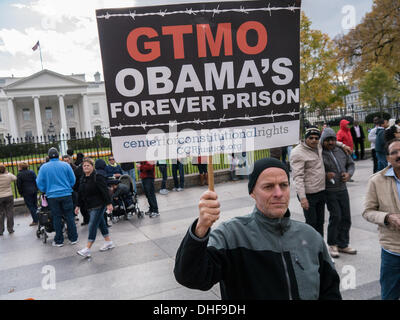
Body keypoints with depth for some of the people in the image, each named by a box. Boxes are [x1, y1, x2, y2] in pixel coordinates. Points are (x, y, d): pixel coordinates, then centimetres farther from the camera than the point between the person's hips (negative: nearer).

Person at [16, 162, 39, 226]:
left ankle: (35, 221, 1)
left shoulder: (19, 175, -9)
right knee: (35, 205, 15)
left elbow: (19, 185, -8)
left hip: (26, 192, -5)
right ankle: (37, 218, 18)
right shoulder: (31, 172, 5)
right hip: (34, 191, 5)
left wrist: (21, 193, 4)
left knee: (30, 206, 1)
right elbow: (36, 180, 6)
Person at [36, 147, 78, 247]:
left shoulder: (44, 167, -2)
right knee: (69, 216, 8)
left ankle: (59, 241, 16)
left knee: (57, 218, 8)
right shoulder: (66, 165, -2)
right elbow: (73, 180, 2)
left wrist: (45, 191, 20)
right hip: (66, 194, 0)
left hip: (52, 196, 0)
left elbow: (40, 183, 3)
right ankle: (73, 238, 13)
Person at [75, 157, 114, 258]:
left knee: (93, 225, -9)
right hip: (90, 207, 8)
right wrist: (78, 205, 19)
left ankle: (88, 249, -6)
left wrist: (109, 203, -22)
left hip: (99, 205, -8)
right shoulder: (83, 179, 12)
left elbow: (105, 191, -18)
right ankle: (109, 242, 26)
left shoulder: (98, 177, -13)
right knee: (101, 223, 15)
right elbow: (80, 193, 18)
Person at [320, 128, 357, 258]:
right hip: (329, 191, -6)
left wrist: (349, 174, -1)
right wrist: (325, 175, -21)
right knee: (335, 217, -7)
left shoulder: (341, 151, 6)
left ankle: (343, 245, 25)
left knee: (346, 217, 9)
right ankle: (332, 245, 13)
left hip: (343, 189, 6)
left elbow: (351, 164, 18)